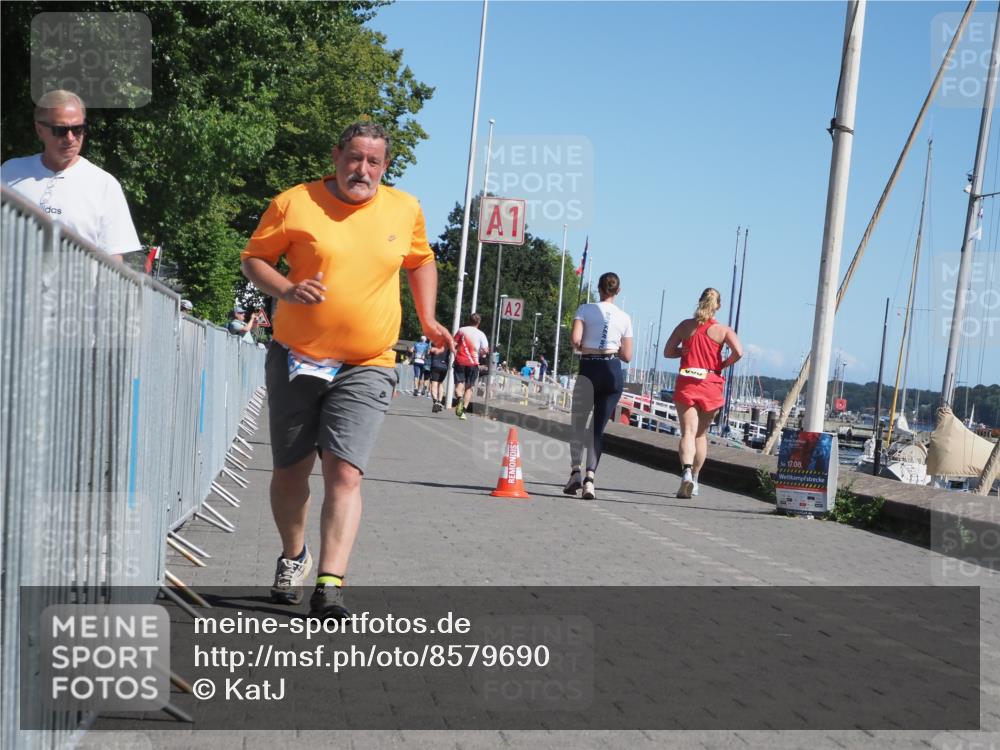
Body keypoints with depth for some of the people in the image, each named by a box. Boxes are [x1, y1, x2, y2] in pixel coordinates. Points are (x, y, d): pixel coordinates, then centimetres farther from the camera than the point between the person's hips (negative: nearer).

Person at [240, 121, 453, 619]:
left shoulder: (405, 209, 7)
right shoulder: (294, 203, -1)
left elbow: (421, 261, 23)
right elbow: (254, 259, 4)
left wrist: (428, 320, 13)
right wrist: (285, 290, -15)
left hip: (365, 368, 0)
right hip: (295, 359, 0)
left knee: (345, 472, -14)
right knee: (290, 470, 11)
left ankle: (330, 585, -16)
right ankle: (293, 557, 36)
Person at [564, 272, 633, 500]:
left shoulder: (585, 309, 0)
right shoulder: (624, 317, 8)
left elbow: (575, 339, -13)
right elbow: (627, 356, 8)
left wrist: (583, 348, 8)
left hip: (589, 370, -2)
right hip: (614, 372, 2)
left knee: (578, 423, 11)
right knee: (599, 427, 4)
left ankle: (576, 470, -7)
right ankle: (590, 477, -8)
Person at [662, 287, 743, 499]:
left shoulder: (686, 325, 4)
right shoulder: (723, 330, 0)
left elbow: (668, 352, 4)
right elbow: (738, 352, -15)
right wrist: (723, 364, 2)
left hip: (686, 384, 0)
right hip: (711, 386, 1)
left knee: (688, 432, -8)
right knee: (701, 434, 15)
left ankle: (686, 471, -33)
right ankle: (694, 479, 20)